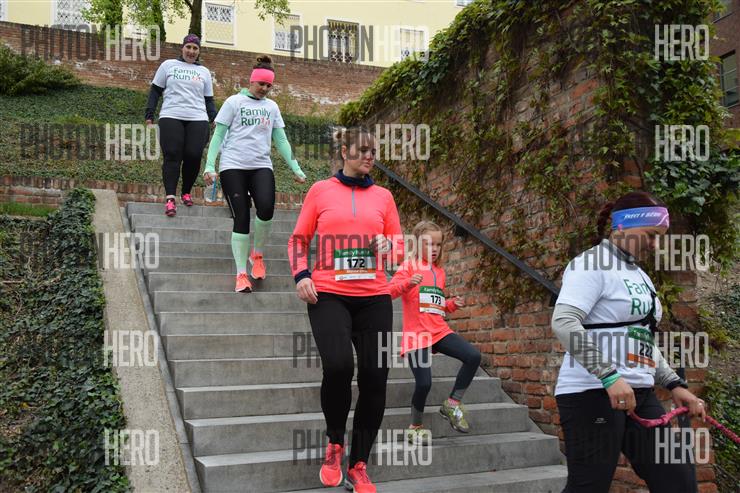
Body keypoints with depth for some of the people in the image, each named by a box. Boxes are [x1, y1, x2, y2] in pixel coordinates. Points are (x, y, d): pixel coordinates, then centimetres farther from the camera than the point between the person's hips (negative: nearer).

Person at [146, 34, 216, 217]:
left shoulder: (204, 72, 19)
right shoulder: (168, 65, 13)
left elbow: (209, 100, 19)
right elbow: (155, 91, 12)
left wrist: (214, 119, 5)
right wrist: (149, 114, 3)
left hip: (197, 119, 2)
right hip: (171, 118, -2)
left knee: (193, 157, -8)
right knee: (172, 157, -11)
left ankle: (186, 193, 11)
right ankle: (170, 198, -17)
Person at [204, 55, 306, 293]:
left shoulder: (272, 106, 15)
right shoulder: (234, 102, 4)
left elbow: (281, 140, 17)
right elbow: (218, 135, 2)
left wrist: (296, 169, 9)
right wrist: (209, 166, -8)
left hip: (261, 166, 2)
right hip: (233, 166, -2)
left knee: (266, 209, -22)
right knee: (241, 218, -7)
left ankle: (257, 255, 4)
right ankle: (241, 274, 1)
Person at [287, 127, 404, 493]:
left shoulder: (382, 196, 12)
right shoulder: (320, 190, 7)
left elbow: (399, 245, 16)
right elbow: (298, 239, 10)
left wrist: (389, 246, -6)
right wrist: (300, 275, -5)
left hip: (374, 298, 3)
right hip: (328, 295, -3)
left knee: (374, 379, -1)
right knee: (338, 366, -23)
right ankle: (334, 443, 8)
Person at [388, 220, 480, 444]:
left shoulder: (439, 272, 18)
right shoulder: (409, 266, 0)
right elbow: (389, 291, -12)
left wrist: (452, 304, 7)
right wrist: (408, 283, -29)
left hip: (439, 331, 6)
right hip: (416, 334, -6)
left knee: (473, 356, -13)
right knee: (424, 383, -14)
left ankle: (452, 404, 4)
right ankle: (415, 427, 12)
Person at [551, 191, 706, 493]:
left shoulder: (638, 275, 19)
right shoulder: (592, 265, -8)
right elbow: (563, 323, -22)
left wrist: (674, 384, 15)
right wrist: (609, 376, -28)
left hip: (639, 395, 9)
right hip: (594, 394, -9)